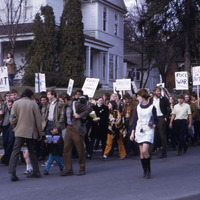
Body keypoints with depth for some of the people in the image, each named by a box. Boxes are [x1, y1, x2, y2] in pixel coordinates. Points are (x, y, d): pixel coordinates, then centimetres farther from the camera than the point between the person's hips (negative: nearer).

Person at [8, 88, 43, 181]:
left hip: (20, 131, -1)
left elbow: (12, 119, -4)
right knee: (32, 152, 14)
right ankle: (36, 172, 17)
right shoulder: (34, 105, 1)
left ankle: (12, 173, -14)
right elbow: (38, 120, 3)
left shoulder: (16, 103, 0)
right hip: (31, 132, 1)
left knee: (15, 151, -3)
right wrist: (39, 134, 12)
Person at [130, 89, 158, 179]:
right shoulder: (138, 107, 10)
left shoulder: (151, 107, -3)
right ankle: (145, 171, 14)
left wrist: (153, 125, -17)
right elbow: (135, 120, 13)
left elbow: (156, 120, 4)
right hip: (139, 131, 5)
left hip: (148, 131, -5)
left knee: (145, 151, -16)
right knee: (141, 152, 3)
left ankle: (148, 170, -1)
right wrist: (132, 133, 10)